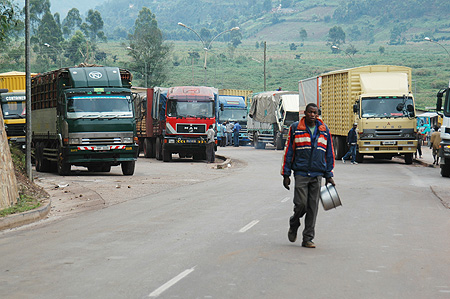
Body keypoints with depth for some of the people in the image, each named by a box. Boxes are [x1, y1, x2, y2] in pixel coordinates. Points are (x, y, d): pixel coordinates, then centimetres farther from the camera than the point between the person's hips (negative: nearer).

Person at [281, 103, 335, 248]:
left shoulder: (324, 130, 10)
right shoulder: (295, 128, 3)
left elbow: (329, 153, 15)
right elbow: (288, 151, 4)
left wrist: (329, 175, 10)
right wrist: (286, 174, 1)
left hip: (317, 175, 2)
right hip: (300, 173, -2)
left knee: (313, 207, 1)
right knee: (301, 204, -9)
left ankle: (307, 239, 7)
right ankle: (293, 225, 22)